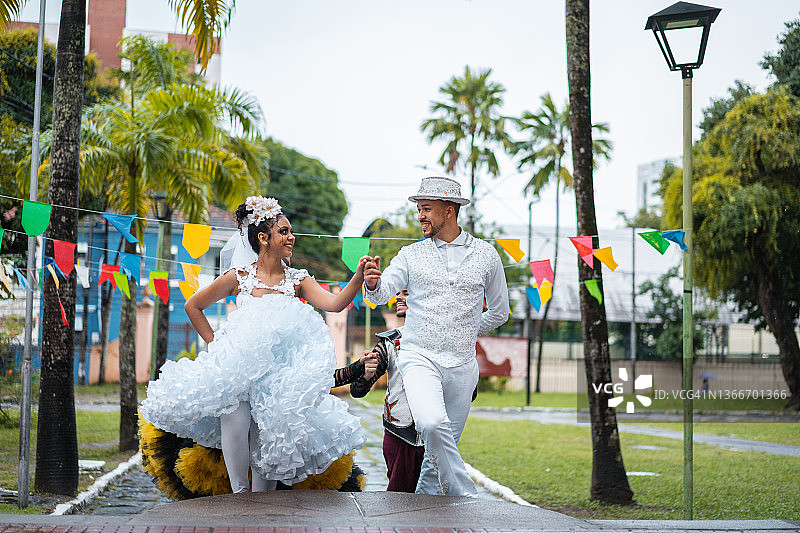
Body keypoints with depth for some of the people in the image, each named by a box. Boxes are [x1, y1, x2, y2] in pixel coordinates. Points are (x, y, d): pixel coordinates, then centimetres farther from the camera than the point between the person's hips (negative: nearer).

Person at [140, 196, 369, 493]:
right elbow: (193, 306, 15)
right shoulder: (239, 276, 5)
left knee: (270, 433, -17)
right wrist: (215, 343, 7)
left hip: (281, 368, 2)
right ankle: (239, 494, -15)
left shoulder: (297, 280, 9)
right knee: (235, 418, -29)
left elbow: (335, 303, -8)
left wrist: (359, 277, -24)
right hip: (240, 363, -1)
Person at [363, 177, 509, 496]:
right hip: (419, 358, -2)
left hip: (462, 366, 2)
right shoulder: (411, 255, 6)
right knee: (432, 425, -27)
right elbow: (382, 294, -8)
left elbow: (499, 312, 19)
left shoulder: (486, 254, 8)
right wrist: (372, 282, -30)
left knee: (445, 442, 5)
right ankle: (465, 498, -16)